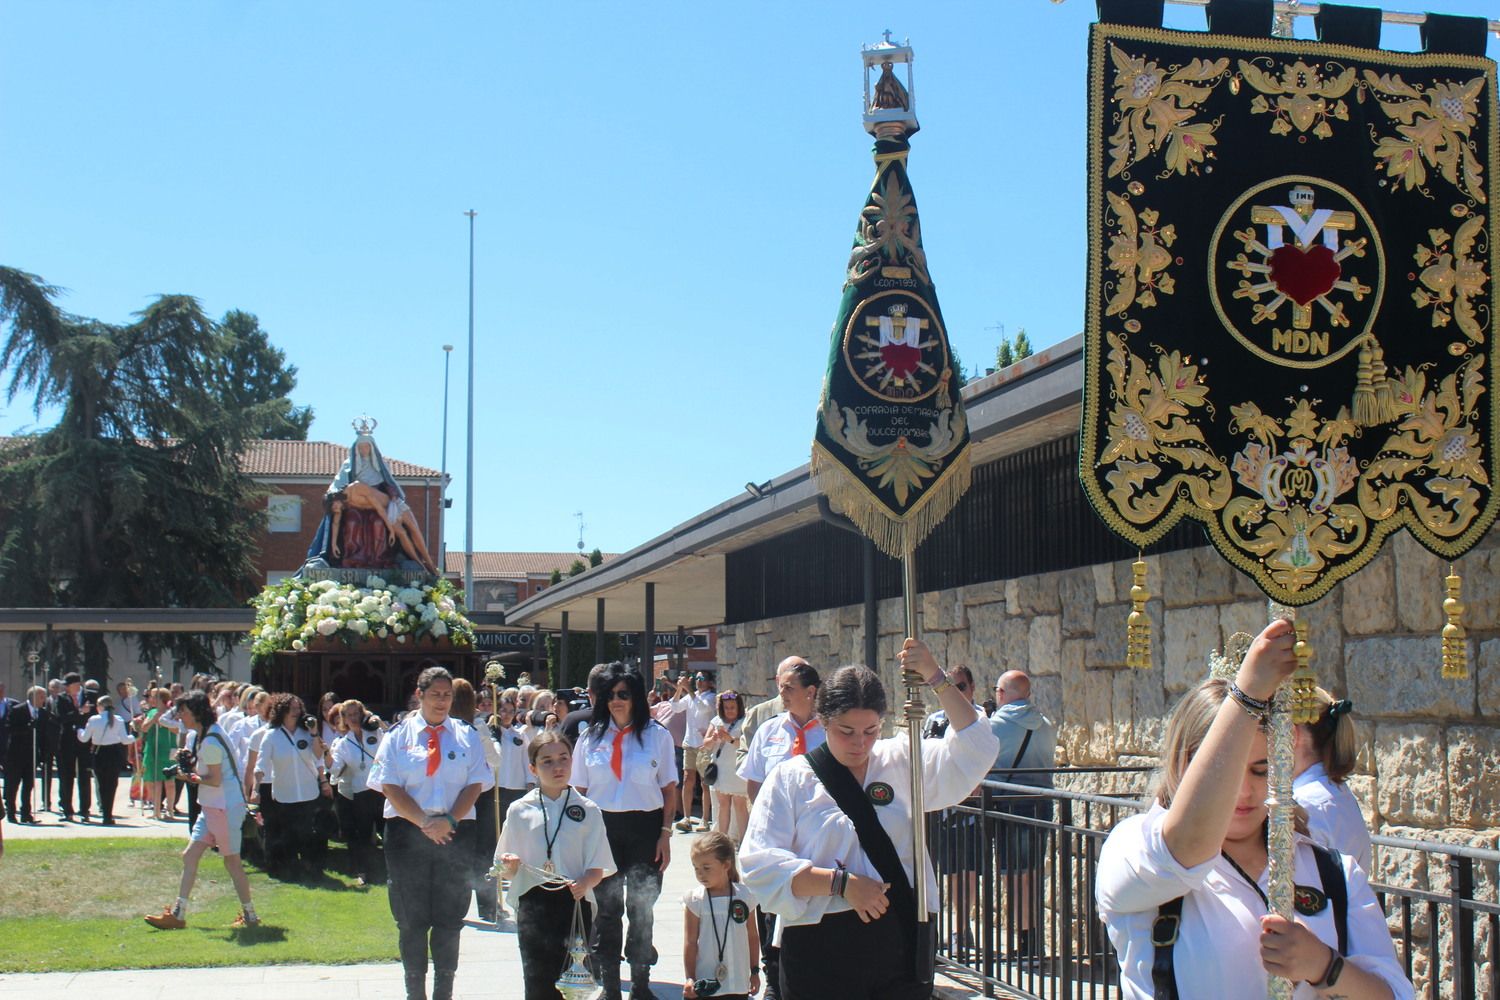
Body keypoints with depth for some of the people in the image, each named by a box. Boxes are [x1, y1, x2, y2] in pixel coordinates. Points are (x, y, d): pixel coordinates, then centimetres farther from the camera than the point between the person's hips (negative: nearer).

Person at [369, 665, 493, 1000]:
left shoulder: (467, 736, 8)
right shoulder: (398, 736, 5)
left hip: (455, 834, 1)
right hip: (407, 833, -1)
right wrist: (424, 822, -15)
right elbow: (390, 787, -4)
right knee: (411, 919, 3)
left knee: (449, 919, 4)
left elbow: (475, 785, 1)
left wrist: (449, 821, -14)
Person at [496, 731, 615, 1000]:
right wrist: (510, 865, -13)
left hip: (574, 901, 0)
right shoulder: (519, 810, 7)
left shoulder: (587, 811, 5)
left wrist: (584, 883, -18)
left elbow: (598, 866, 3)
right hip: (533, 904, 0)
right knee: (537, 978, -7)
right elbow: (507, 871, 10)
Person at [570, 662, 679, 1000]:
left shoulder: (657, 735, 1)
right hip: (601, 828, 1)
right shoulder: (590, 737, 6)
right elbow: (579, 790, 8)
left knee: (641, 909, 6)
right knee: (605, 910, 4)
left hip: (645, 826, -1)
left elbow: (670, 789, 2)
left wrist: (665, 834, -5)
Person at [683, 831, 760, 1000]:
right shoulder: (695, 900, -7)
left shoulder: (744, 896, -1)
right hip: (704, 984, -2)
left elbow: (752, 936, 9)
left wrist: (754, 971, 12)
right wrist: (690, 978, -9)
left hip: (738, 984, 2)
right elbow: (690, 942, -6)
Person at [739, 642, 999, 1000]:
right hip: (820, 953, -2)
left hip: (900, 942, 2)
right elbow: (760, 863, -6)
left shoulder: (902, 762, 10)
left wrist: (936, 679, -9)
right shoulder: (790, 778, 2)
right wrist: (841, 883, -16)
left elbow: (974, 750, 1)